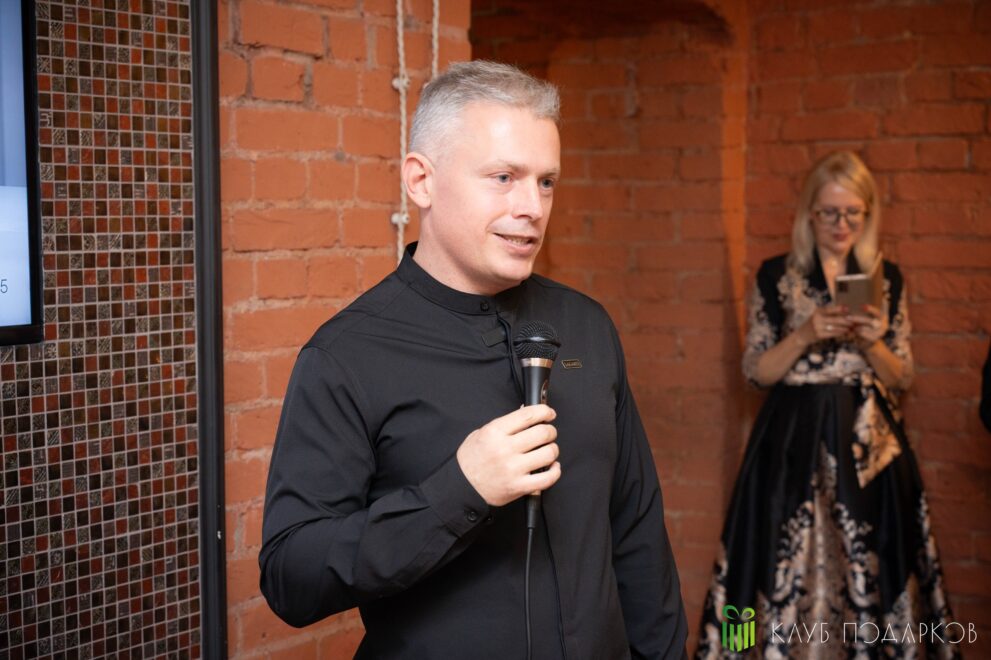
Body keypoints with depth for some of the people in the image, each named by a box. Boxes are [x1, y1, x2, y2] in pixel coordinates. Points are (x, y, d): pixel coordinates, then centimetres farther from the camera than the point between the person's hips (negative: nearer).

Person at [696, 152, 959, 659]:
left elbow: (901, 379, 7)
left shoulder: (886, 280, 6)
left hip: (866, 442, 1)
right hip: (793, 442, -1)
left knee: (866, 567, 2)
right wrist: (806, 336, -14)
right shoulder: (776, 276, 2)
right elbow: (755, 372, 0)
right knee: (787, 567, -1)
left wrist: (870, 341, -12)